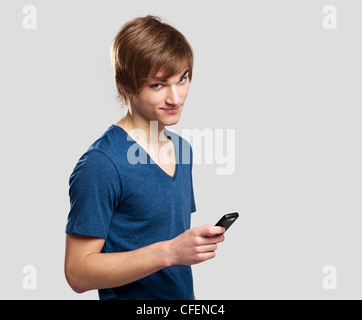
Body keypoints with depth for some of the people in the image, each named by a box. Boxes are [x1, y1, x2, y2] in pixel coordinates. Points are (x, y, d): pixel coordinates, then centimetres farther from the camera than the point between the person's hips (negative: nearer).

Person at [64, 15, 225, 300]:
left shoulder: (182, 148, 4)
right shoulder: (99, 165, -22)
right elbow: (78, 272, -23)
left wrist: (202, 241, -2)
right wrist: (170, 252, -28)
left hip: (183, 294, 7)